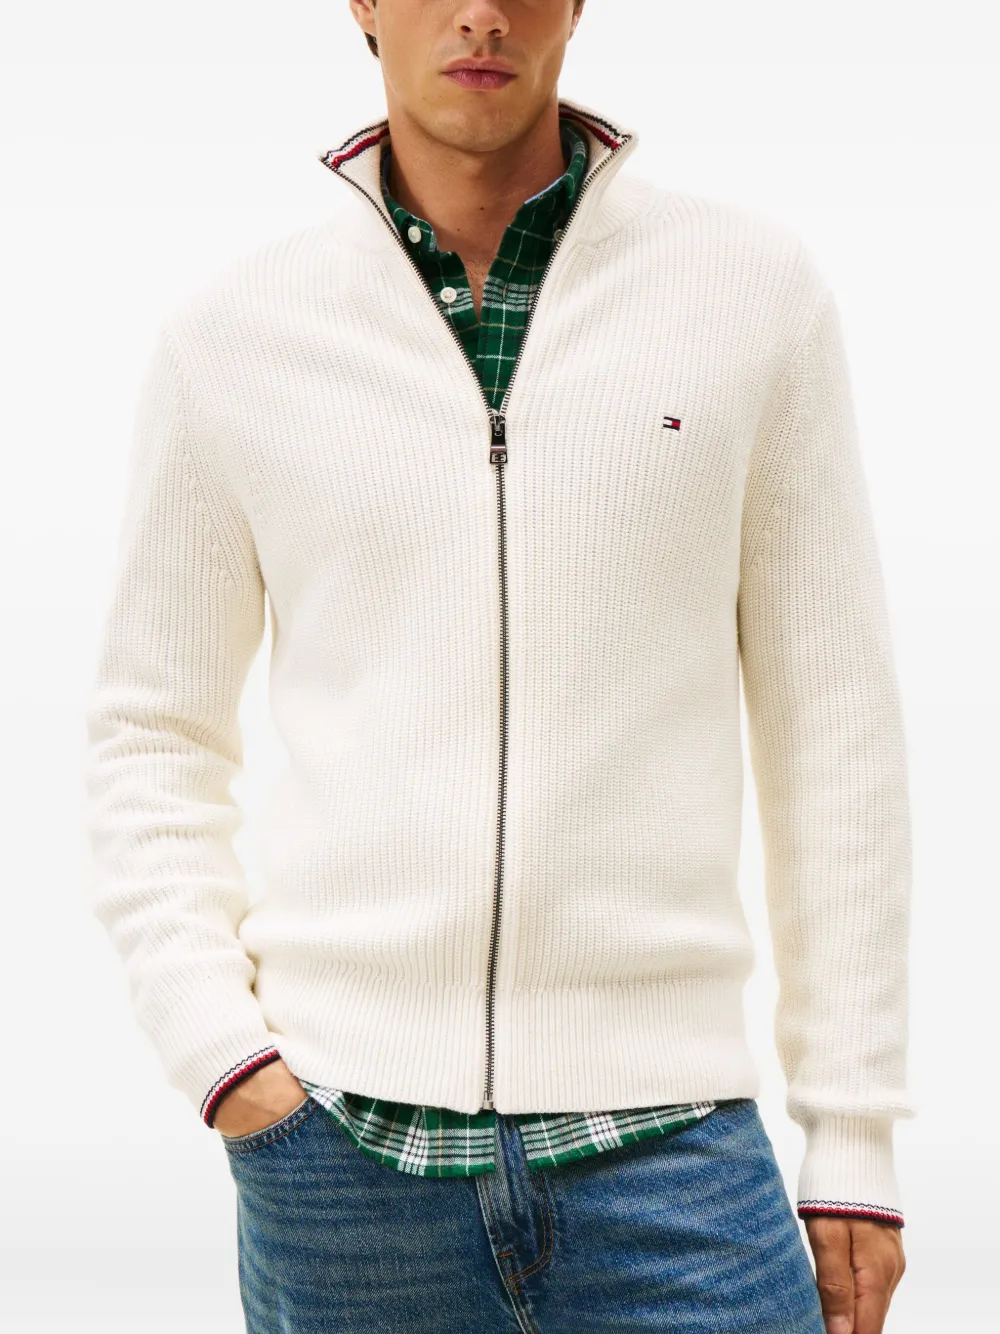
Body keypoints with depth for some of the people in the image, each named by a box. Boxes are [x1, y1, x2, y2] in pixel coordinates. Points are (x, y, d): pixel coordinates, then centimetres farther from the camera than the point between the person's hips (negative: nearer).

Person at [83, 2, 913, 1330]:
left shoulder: (752, 288, 1)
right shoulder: (233, 336, 3)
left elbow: (832, 721, 3)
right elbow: (153, 735, 11)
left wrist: (856, 1135, 2)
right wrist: (214, 1048, -3)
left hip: (658, 1126, -1)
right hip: (338, 1141, 1)